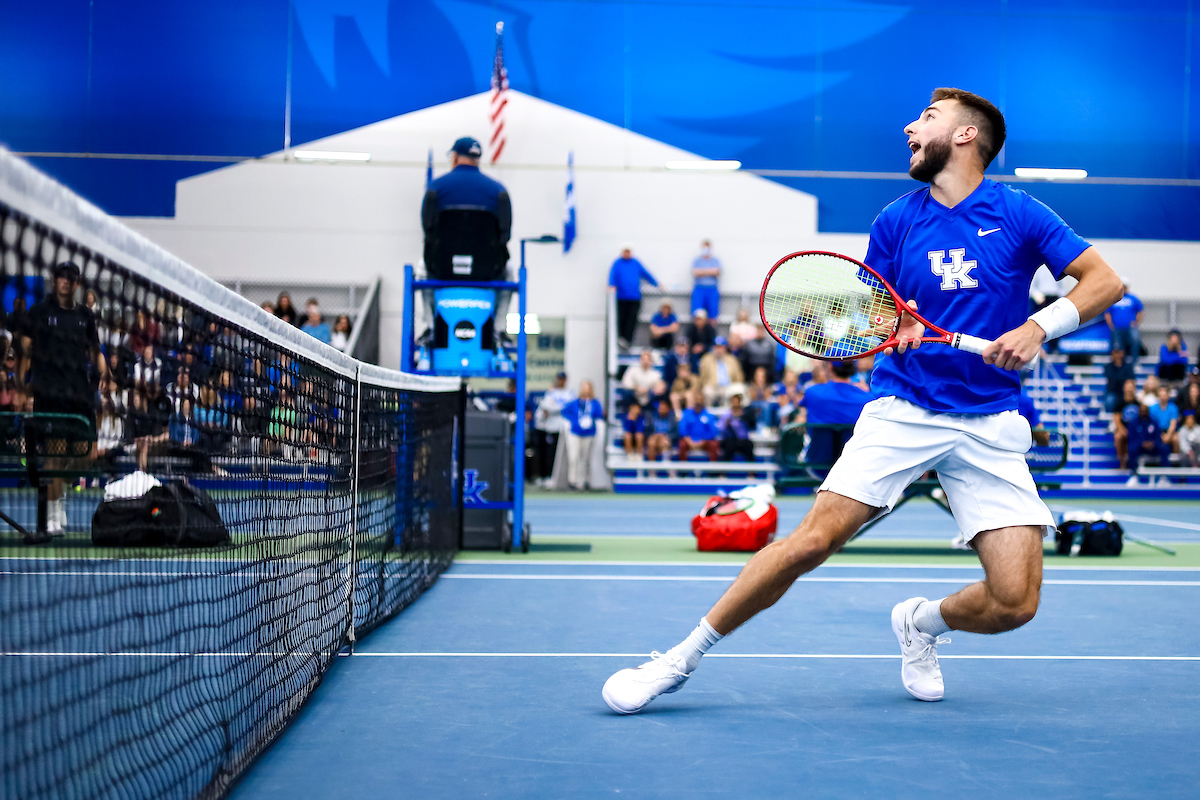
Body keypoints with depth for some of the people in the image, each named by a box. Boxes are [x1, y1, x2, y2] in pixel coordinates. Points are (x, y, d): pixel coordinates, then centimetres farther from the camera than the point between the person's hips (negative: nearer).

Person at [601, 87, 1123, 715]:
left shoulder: (1018, 214, 1)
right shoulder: (895, 221, 7)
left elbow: (1106, 282, 2)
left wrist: (1040, 326, -13)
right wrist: (892, 324, -8)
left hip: (990, 426, 0)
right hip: (901, 410, 0)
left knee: (1014, 603, -10)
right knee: (811, 540, -16)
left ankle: (922, 622, 23)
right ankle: (682, 658, -3)